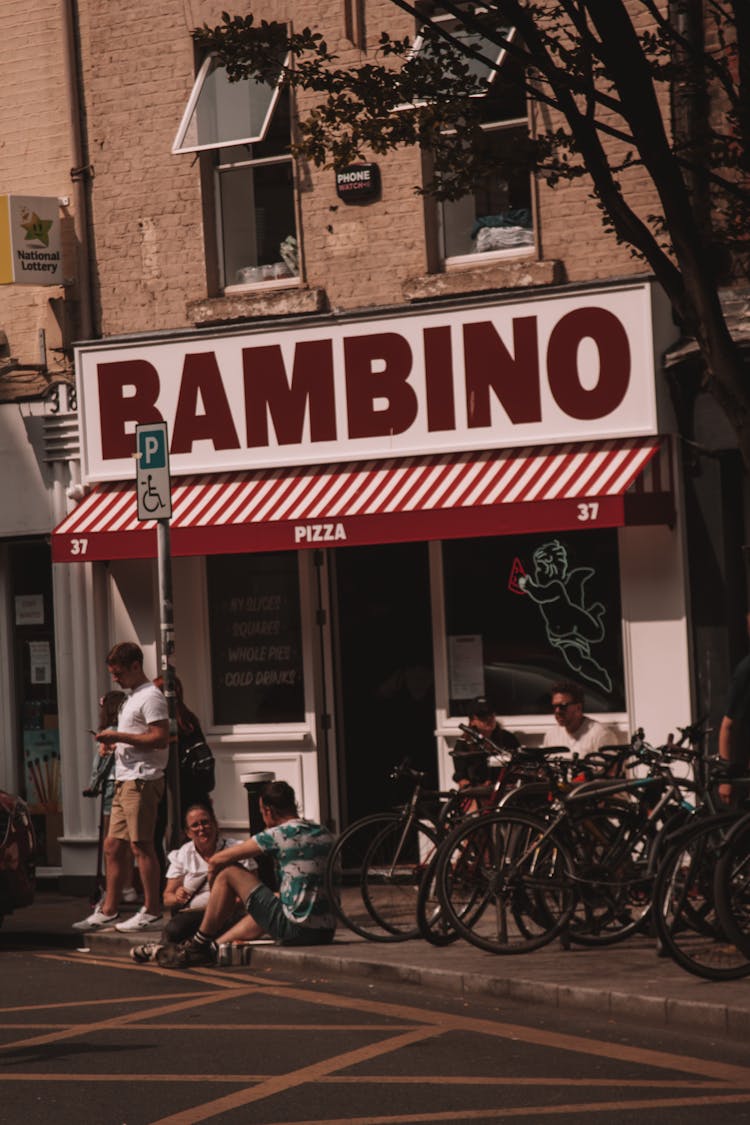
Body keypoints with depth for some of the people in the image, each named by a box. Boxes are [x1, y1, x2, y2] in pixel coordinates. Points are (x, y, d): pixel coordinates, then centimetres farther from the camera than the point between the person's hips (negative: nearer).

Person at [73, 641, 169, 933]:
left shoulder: (150, 697, -10)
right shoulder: (132, 698, 22)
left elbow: (160, 738, -19)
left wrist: (120, 737, -16)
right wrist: (114, 742, 11)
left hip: (142, 780, -10)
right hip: (125, 781, 10)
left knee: (141, 846, -8)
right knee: (113, 846, 10)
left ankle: (152, 913, -4)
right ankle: (108, 911, 15)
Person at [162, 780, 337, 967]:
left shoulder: (278, 835, -7)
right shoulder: (325, 833, 13)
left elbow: (216, 861, 1)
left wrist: (214, 893, 22)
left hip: (295, 929, -7)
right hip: (326, 933, 7)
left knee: (228, 872, 6)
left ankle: (198, 946, 16)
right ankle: (214, 947, 38)